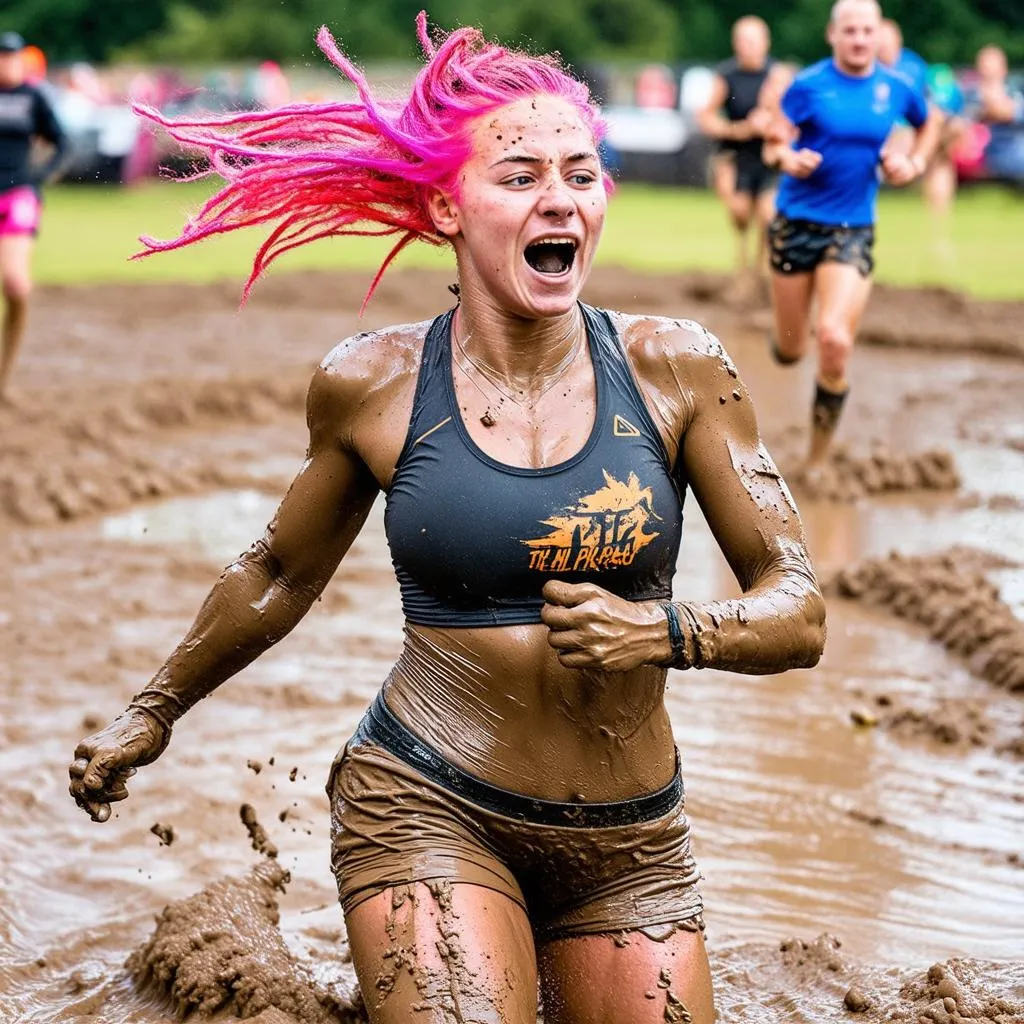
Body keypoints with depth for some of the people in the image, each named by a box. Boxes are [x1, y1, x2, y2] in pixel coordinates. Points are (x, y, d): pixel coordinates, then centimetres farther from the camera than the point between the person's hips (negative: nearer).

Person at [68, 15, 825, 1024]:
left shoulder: (675, 369, -3)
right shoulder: (372, 384, -3)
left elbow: (798, 613, -2)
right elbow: (279, 576, 15)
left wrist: (663, 632, -20)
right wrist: (153, 711, 26)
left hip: (631, 848, 2)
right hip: (427, 812, -2)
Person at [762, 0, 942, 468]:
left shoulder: (896, 89, 2)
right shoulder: (808, 85, -6)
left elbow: (929, 123, 23)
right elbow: (774, 144, -4)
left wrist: (913, 163, 6)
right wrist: (790, 160, -26)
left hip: (852, 231, 1)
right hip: (797, 223, -1)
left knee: (835, 341, -18)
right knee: (789, 351, 7)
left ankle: (817, 460, -3)